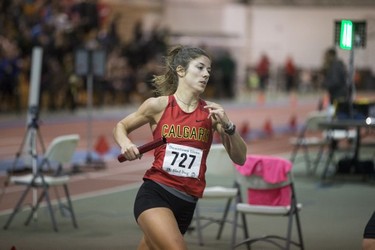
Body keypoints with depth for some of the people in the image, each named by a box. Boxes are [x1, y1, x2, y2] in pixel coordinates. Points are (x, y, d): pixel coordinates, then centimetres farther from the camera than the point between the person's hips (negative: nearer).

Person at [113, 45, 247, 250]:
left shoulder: (211, 112, 3)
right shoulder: (158, 105, -2)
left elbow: (240, 158, 2)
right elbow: (120, 127, 14)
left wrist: (227, 126, -14)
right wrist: (125, 144, -7)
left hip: (186, 204, 4)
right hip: (154, 194, -4)